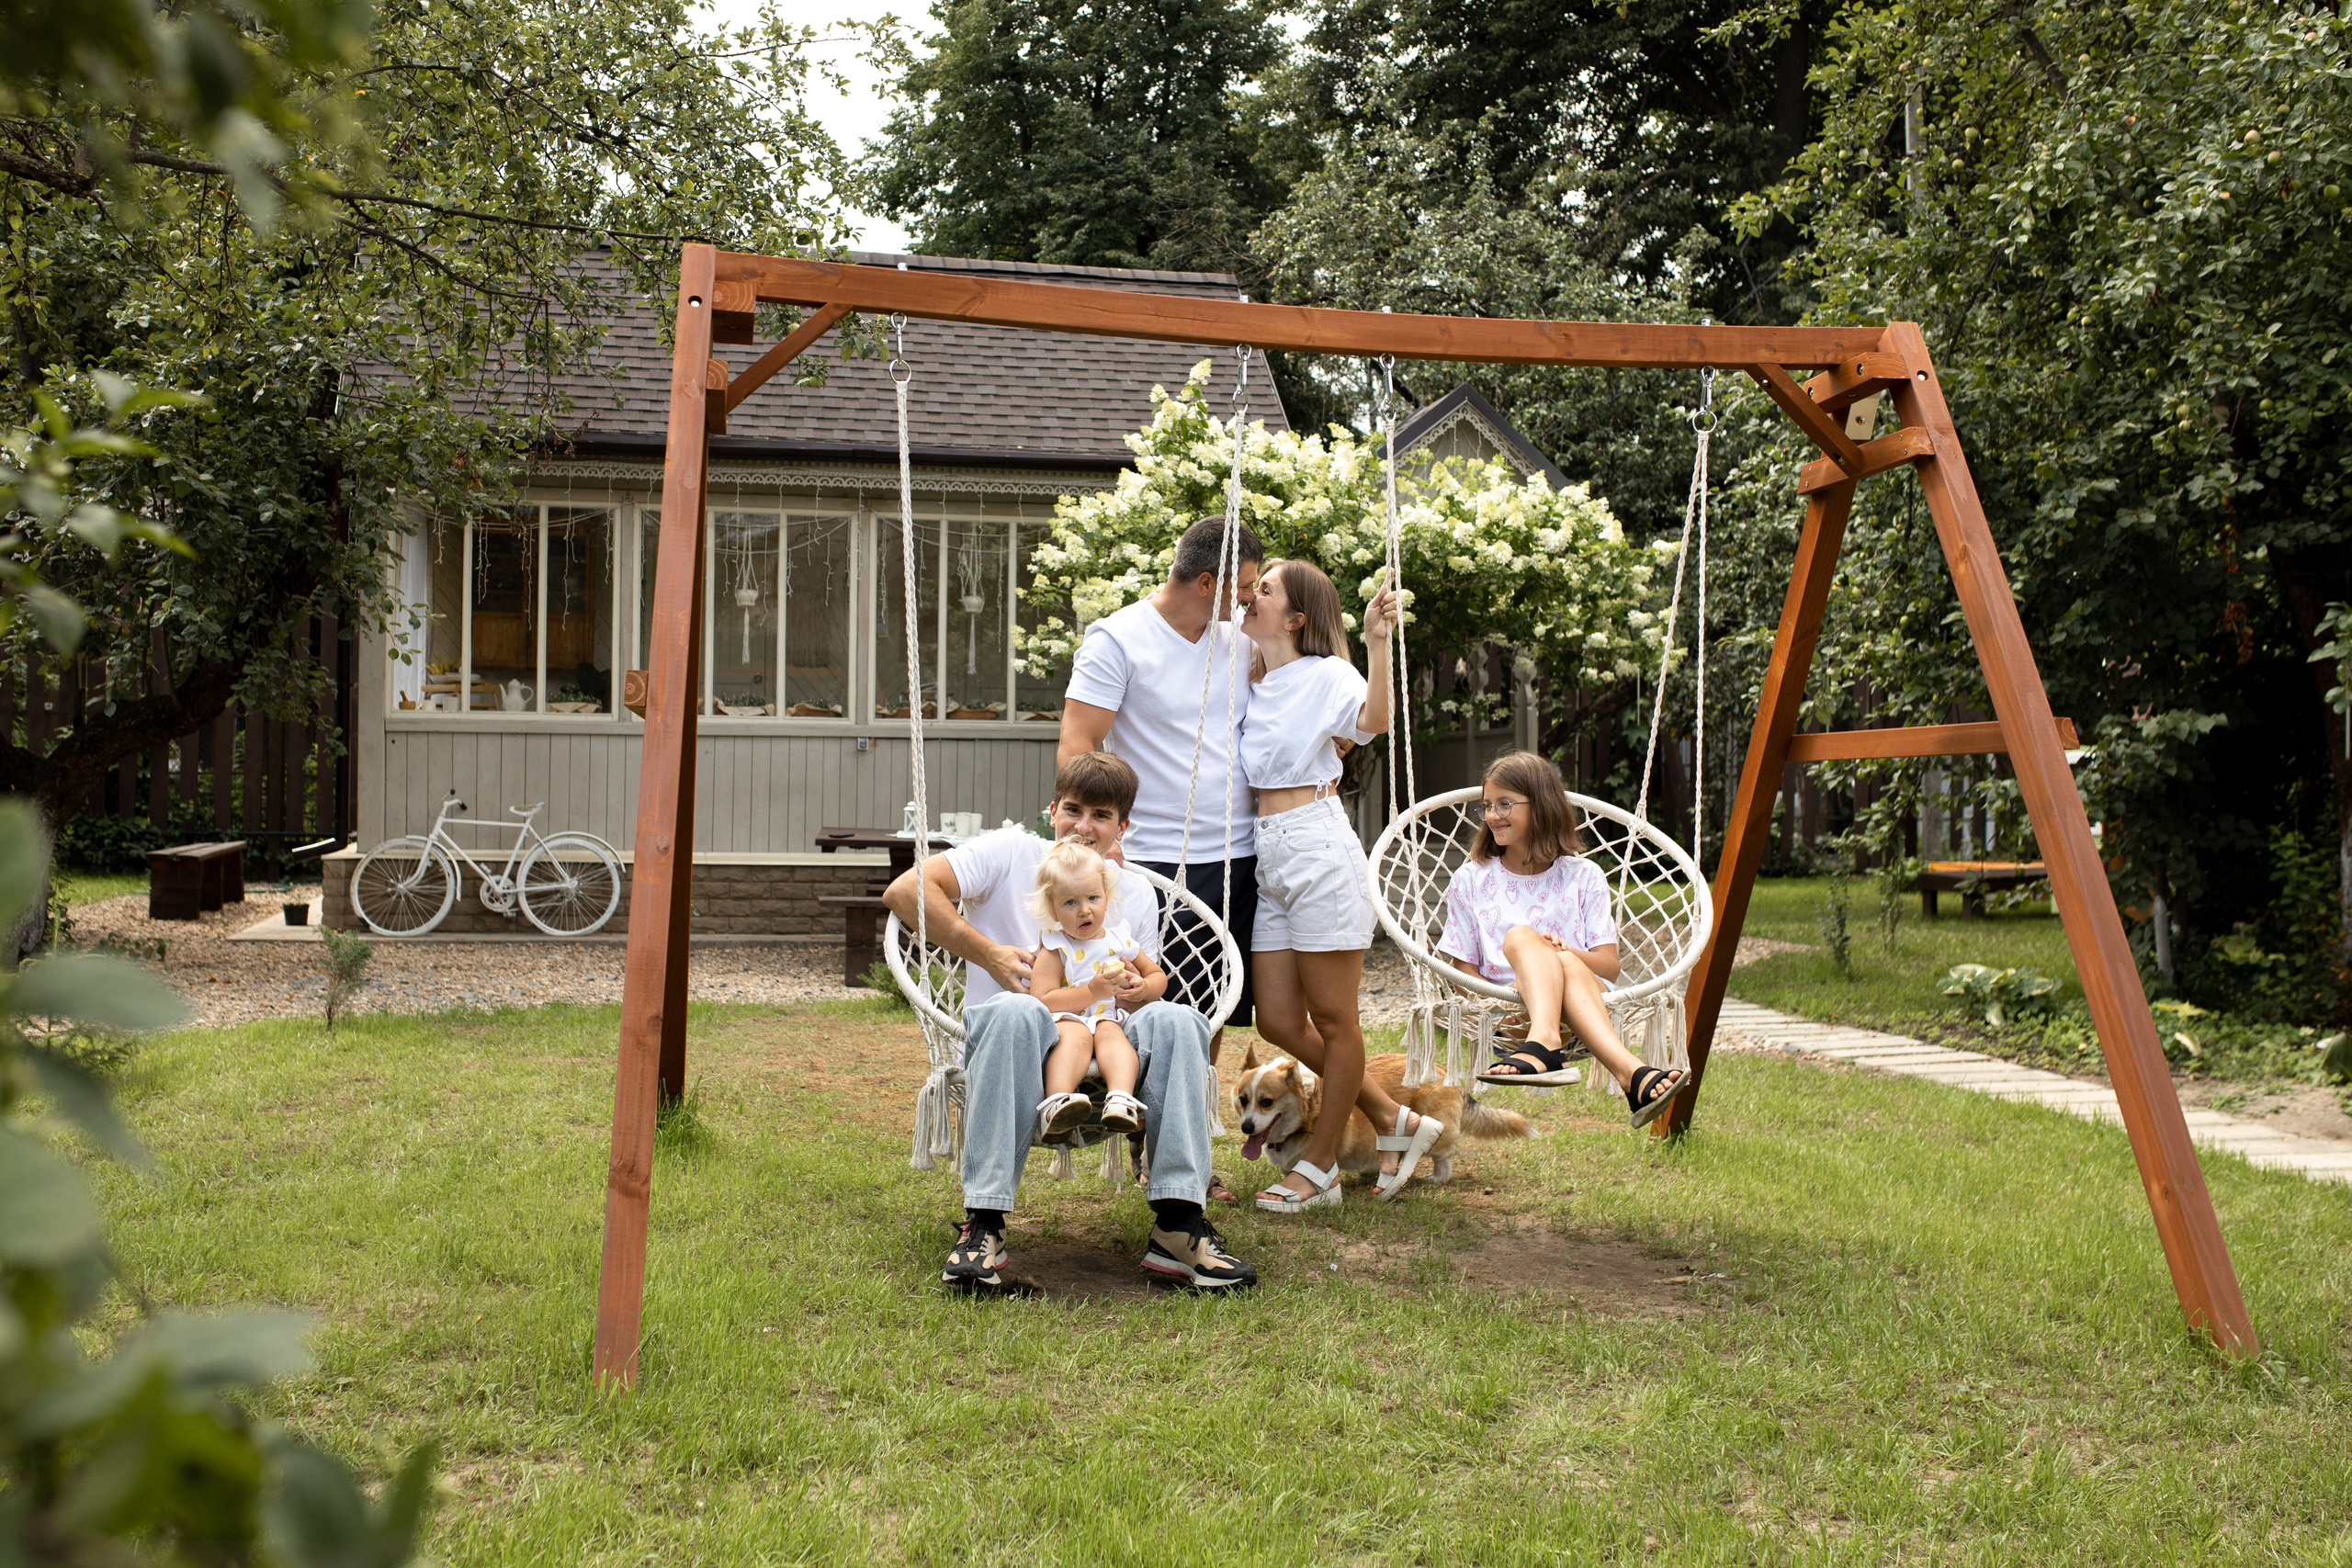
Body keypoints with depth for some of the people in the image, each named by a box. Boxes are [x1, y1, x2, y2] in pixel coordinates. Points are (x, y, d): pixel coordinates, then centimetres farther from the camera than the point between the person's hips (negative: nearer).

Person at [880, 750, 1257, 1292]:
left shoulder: (1137, 894, 17)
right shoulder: (1012, 853, 4)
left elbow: (1147, 991, 20)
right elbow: (905, 891, -7)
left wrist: (1139, 995, -6)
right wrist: (988, 954, -12)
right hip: (1009, 1045, -3)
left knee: (1174, 1019, -29)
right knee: (1016, 1011, -40)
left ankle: (1178, 1225, -31)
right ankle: (983, 1225, -37)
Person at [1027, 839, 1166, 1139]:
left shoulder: (1119, 941, 16)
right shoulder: (1054, 951, 1)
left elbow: (1158, 975, 28)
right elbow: (1042, 1001, -12)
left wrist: (1144, 988, 2)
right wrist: (1092, 991, -18)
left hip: (1109, 1020, 3)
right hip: (1064, 1021, -3)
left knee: (1110, 1032, -30)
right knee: (1075, 1033, -35)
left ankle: (1121, 1099, -53)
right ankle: (1057, 1100, -56)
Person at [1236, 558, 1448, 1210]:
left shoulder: (1325, 674, -5)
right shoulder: (1250, 683, 16)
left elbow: (1374, 720, -24)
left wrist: (1376, 643, -32)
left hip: (1318, 848, -8)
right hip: (1267, 858, 8)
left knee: (1333, 1019, 3)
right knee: (1279, 1021, 7)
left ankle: (1320, 1166, 16)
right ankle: (1395, 1122, 21)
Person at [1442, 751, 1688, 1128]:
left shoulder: (1583, 877, 11)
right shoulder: (1470, 880, 13)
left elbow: (1609, 966, 4)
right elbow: (1464, 971, 9)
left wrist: (1564, 952, -17)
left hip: (1589, 1003, 0)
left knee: (1518, 937, -31)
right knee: (1521, 936, -31)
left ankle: (1540, 1047, -62)